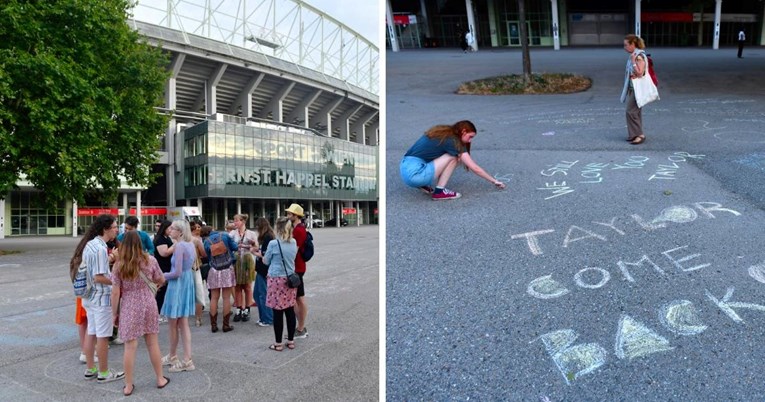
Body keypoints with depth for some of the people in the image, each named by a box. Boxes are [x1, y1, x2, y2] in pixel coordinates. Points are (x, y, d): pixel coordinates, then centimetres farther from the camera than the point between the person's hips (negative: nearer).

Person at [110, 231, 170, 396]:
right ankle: (160, 379, 24)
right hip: (148, 304, 2)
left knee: (130, 346, 4)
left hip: (129, 307, -2)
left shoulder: (119, 265, -9)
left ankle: (128, 385, 13)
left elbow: (115, 292, -8)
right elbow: (161, 280, 9)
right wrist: (158, 281, 32)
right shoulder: (150, 260, -4)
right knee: (153, 343, 13)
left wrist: (114, 313, 2)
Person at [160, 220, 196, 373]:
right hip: (188, 283, 9)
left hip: (177, 285, -9)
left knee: (173, 324, 8)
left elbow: (177, 272, -20)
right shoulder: (190, 245, 7)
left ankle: (172, 357, 23)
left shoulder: (179, 246, -18)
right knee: (183, 324, 12)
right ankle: (187, 360, 13)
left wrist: (162, 276, -6)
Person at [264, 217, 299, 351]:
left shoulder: (273, 243, -12)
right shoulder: (294, 242, 4)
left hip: (277, 279, -5)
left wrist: (263, 256, 21)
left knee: (278, 312, 1)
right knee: (290, 310, 10)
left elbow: (266, 261, 1)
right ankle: (290, 341, 18)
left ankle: (278, 343, 8)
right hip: (290, 279, 5)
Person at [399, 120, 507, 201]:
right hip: (414, 173, -8)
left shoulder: (443, 133, 18)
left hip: (406, 169, 8)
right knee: (453, 157, -3)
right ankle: (439, 192, -3)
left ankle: (423, 184, 12)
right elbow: (474, 168, -3)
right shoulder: (453, 141, -6)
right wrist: (494, 181, 6)